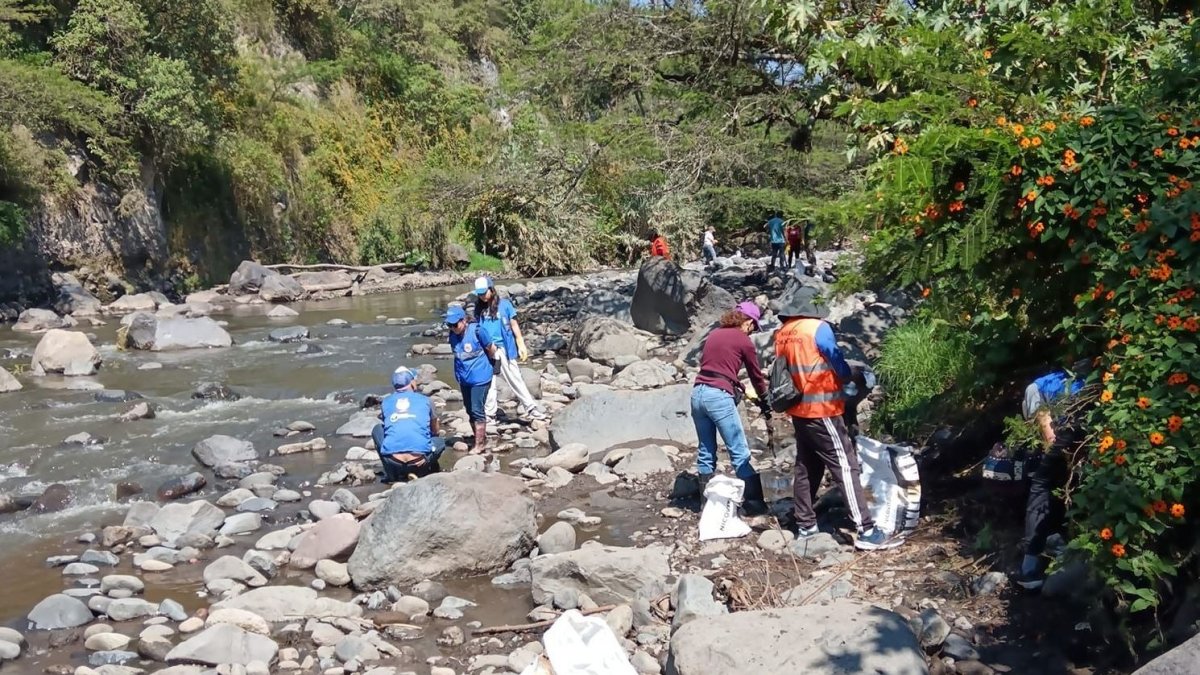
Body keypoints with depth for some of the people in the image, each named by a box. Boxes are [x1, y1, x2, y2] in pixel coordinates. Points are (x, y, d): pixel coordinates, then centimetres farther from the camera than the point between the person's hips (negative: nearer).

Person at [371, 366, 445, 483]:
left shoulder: (386, 402, 14)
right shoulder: (425, 400, 12)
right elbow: (436, 431, 29)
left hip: (392, 462, 0)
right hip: (418, 462, 0)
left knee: (377, 429, 29)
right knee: (440, 442, 31)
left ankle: (392, 475, 22)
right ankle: (419, 473, 11)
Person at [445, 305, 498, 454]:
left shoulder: (477, 331, -19)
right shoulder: (453, 335, -2)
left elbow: (492, 349, -6)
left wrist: (484, 363, 10)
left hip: (480, 378, -7)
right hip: (464, 379, 7)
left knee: (477, 411, -4)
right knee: (470, 411, 14)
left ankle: (479, 445, 7)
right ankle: (482, 440, 29)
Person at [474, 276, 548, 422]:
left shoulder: (504, 304, -3)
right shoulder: (479, 308, 6)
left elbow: (514, 325, 1)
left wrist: (521, 345, -2)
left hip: (503, 349, -3)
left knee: (515, 380, 0)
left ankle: (531, 408, 8)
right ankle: (489, 414, 18)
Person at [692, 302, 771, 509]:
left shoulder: (713, 335, 18)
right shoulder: (744, 341, 2)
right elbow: (756, 374, 10)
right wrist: (765, 403, 24)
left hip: (698, 393, 7)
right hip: (719, 397, -6)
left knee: (706, 453, 13)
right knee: (740, 453, -1)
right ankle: (754, 501, 1)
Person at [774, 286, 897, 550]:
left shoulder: (782, 333, 6)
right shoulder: (818, 328, -13)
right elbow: (840, 368, -9)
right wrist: (853, 376, 11)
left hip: (798, 410, 8)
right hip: (822, 411, -7)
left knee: (806, 467, 16)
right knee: (846, 467, -6)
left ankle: (805, 525, 21)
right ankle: (867, 532, -7)